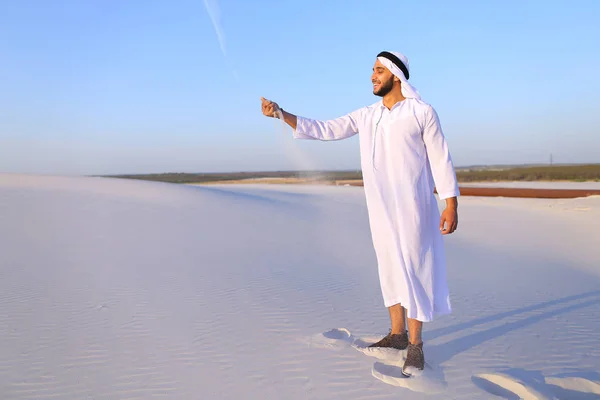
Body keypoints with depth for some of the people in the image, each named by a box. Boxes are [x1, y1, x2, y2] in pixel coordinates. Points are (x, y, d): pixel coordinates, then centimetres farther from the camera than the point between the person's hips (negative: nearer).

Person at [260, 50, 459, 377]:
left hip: (412, 207, -5)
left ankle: (415, 344, 8)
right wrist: (281, 114, -3)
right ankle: (397, 334, 24)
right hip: (380, 209, 5)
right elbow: (324, 130, 6)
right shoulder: (365, 116, 9)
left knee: (413, 270, -2)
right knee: (390, 269, 11)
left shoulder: (422, 112, -5)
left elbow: (441, 160, -5)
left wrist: (451, 206, -10)